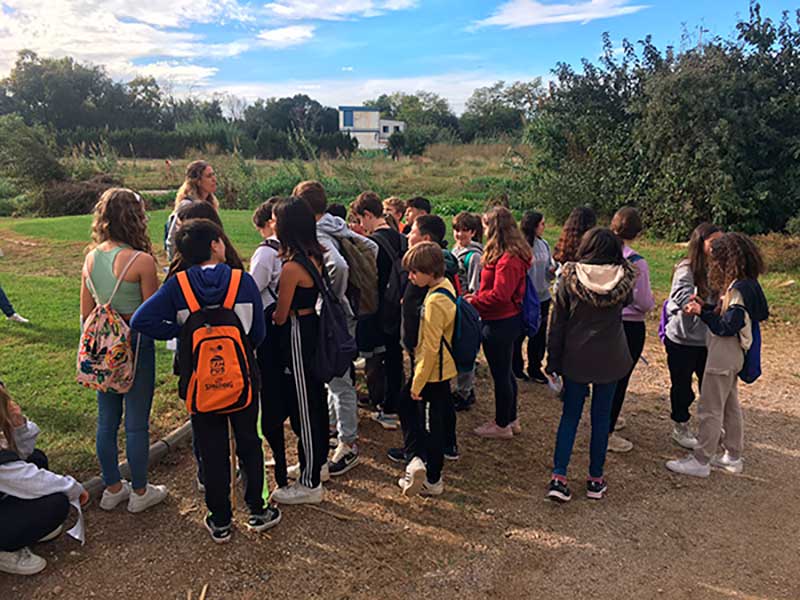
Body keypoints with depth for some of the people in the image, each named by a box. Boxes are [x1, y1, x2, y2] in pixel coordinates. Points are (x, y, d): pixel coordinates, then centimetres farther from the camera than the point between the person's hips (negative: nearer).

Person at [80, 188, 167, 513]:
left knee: (107, 420, 18)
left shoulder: (91, 258, 0)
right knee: (136, 423, 8)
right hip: (136, 344, -6)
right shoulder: (141, 261, -19)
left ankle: (112, 488, 34)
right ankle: (140, 492, 25)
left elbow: (85, 314, 7)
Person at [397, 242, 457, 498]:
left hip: (433, 374, -9)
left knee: (431, 426, 4)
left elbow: (430, 349, -23)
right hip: (444, 369, 9)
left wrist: (417, 383, -14)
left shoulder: (434, 302, -25)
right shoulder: (446, 286, 3)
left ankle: (433, 481, 18)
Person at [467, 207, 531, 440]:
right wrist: (478, 296, 6)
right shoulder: (513, 254, 9)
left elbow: (500, 294, -26)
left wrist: (474, 301, -14)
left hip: (500, 323, -10)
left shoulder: (507, 259, -23)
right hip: (508, 319, 10)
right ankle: (511, 419, 34)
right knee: (505, 372, 20)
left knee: (500, 374, 4)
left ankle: (502, 425, 20)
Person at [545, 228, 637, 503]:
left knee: (570, 415, 10)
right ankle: (596, 480, 21)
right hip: (610, 358, 1)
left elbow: (557, 322, -6)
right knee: (601, 417, 12)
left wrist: (553, 360, 3)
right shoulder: (624, 278, -7)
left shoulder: (570, 277, -9)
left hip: (576, 358, -1)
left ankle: (559, 478, 4)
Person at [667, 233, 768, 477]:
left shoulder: (739, 289, -21)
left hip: (724, 356, -10)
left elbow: (726, 327, -22)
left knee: (710, 409, -1)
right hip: (732, 356, 10)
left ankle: (701, 461, 9)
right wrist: (705, 306, 6)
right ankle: (733, 457, 31)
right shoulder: (747, 285, 8)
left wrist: (701, 313, -17)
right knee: (730, 406, 19)